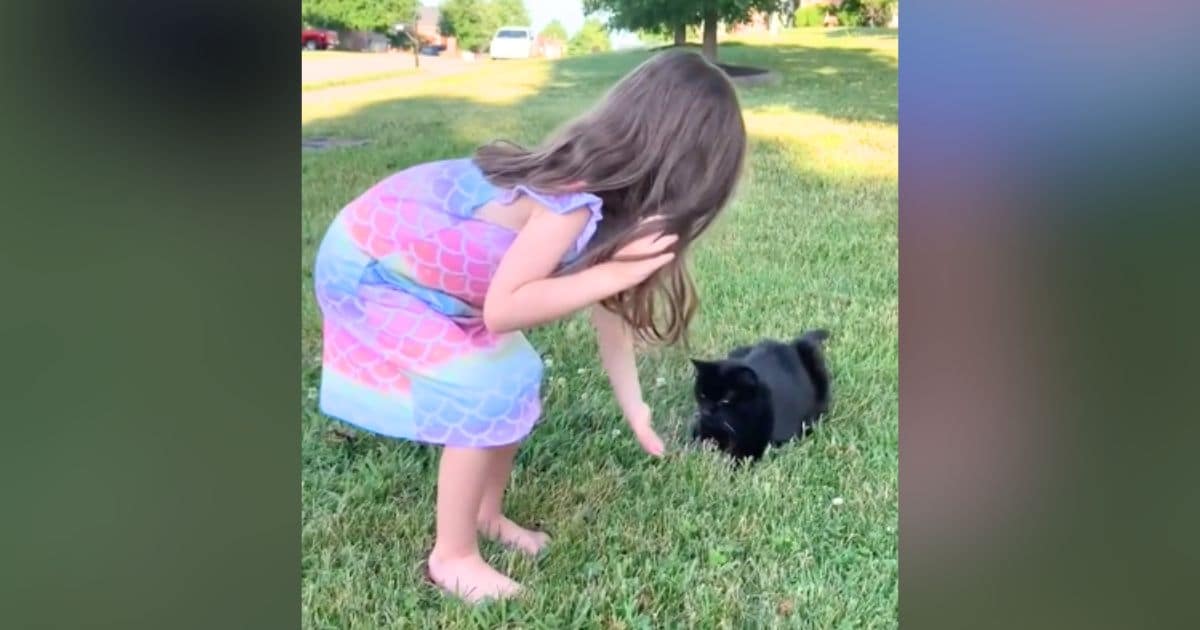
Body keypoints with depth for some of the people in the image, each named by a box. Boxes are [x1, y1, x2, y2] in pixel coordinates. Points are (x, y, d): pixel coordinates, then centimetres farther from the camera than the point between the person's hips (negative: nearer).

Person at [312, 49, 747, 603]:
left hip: (418, 259, 9)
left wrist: (633, 407, 12)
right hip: (369, 266, -9)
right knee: (486, 396, -11)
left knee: (516, 380, 9)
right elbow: (500, 310, -31)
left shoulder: (606, 189, -4)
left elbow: (609, 305, 6)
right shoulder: (572, 201, -33)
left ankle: (487, 514, 27)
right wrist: (613, 272, -33)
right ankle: (452, 556, 8)